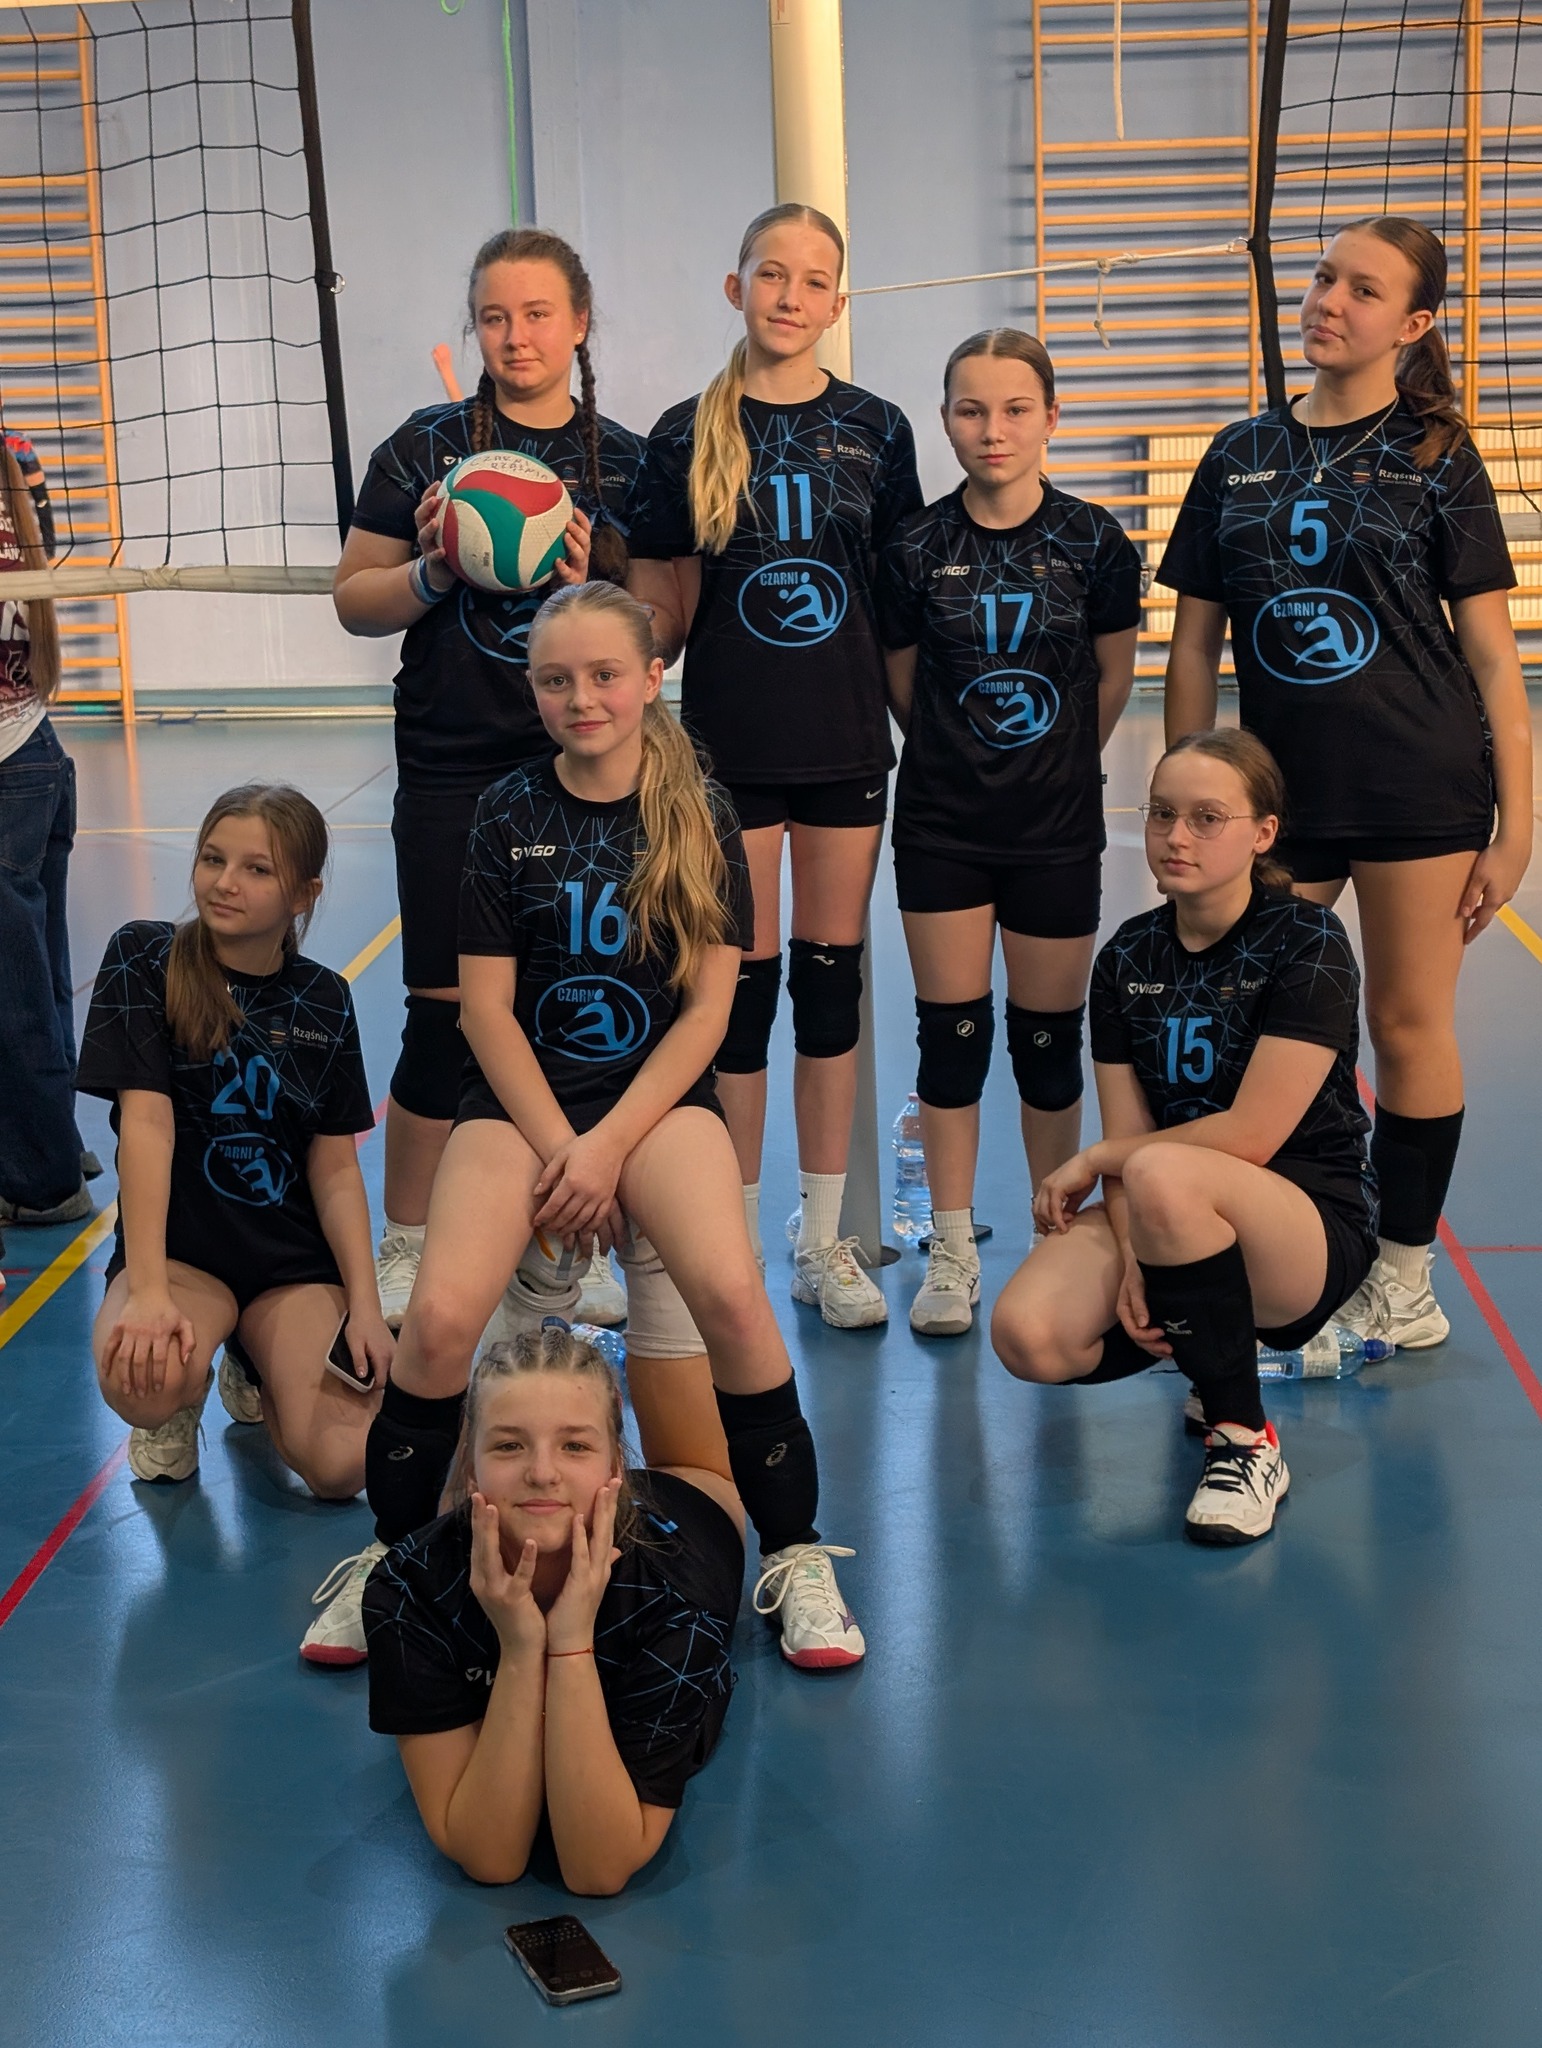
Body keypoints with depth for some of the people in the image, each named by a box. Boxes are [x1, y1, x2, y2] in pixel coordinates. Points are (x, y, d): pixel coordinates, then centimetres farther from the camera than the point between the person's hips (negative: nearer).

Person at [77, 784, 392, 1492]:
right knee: (144, 1382, -37)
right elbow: (146, 1123, -16)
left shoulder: (323, 1001, 3)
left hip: (295, 1261, 3)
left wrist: (366, 1306, -8)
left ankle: (256, 1371, 16)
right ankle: (179, 1404, 4)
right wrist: (146, 1291, -24)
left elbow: (335, 1166, 3)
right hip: (180, 1249, -2)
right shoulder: (144, 960, -6)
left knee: (342, 1465, -19)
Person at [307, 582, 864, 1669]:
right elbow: (486, 1005, 0)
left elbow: (707, 1009, -4)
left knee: (732, 1292, -28)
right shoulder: (509, 814, 1)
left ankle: (795, 1556, -8)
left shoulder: (699, 815, -1)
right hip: (522, 1092, 1)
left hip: (659, 1090, -1)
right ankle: (391, 1556, 2)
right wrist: (557, 1147, -11)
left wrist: (608, 1146, -13)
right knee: (441, 1316, -23)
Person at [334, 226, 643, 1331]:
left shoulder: (629, 463, 7)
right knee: (448, 1011, -3)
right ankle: (408, 1249, 14)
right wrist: (434, 569, -15)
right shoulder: (428, 446, 2)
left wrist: (589, 587, -11)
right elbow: (356, 601, 3)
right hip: (454, 771, -2)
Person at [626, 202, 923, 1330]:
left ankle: (824, 1241, 19)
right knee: (741, 984, 3)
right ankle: (732, 1244, 15)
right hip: (730, 742, -1)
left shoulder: (874, 430, 4)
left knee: (831, 980, 8)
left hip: (847, 740, 2)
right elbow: (665, 614, 4)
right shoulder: (688, 435, 1)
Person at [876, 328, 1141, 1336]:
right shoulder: (917, 547, -4)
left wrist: (1058, 764, 12)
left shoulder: (1093, 540, -5)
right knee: (952, 1032, 4)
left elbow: (1114, 675, 6)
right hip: (942, 825, 1)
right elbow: (902, 682, 8)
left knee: (1048, 1037, 6)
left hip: (1057, 826, -1)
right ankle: (954, 1253, 14)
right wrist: (962, 755, 11)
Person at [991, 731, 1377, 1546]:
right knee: (1028, 1337, -24)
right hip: (1177, 1227, 5)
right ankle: (1220, 1356, 8)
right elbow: (1127, 1132, 0)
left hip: (1314, 1224, -5)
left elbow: (1252, 1135, -17)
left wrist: (1091, 1162, -9)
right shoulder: (1128, 955, 6)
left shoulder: (1308, 943, -10)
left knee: (1162, 1176, -39)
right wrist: (1131, 1258, -19)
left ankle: (1244, 1440, -18)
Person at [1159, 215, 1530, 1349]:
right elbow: (1194, 644, 10)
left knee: (1410, 1025, 5)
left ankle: (1404, 1275, 20)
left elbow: (1492, 653, -2)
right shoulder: (1241, 457, 8)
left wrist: (1515, 827, -6)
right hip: (1282, 790, 3)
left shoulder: (1437, 458, 0)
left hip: (1423, 789, -3)